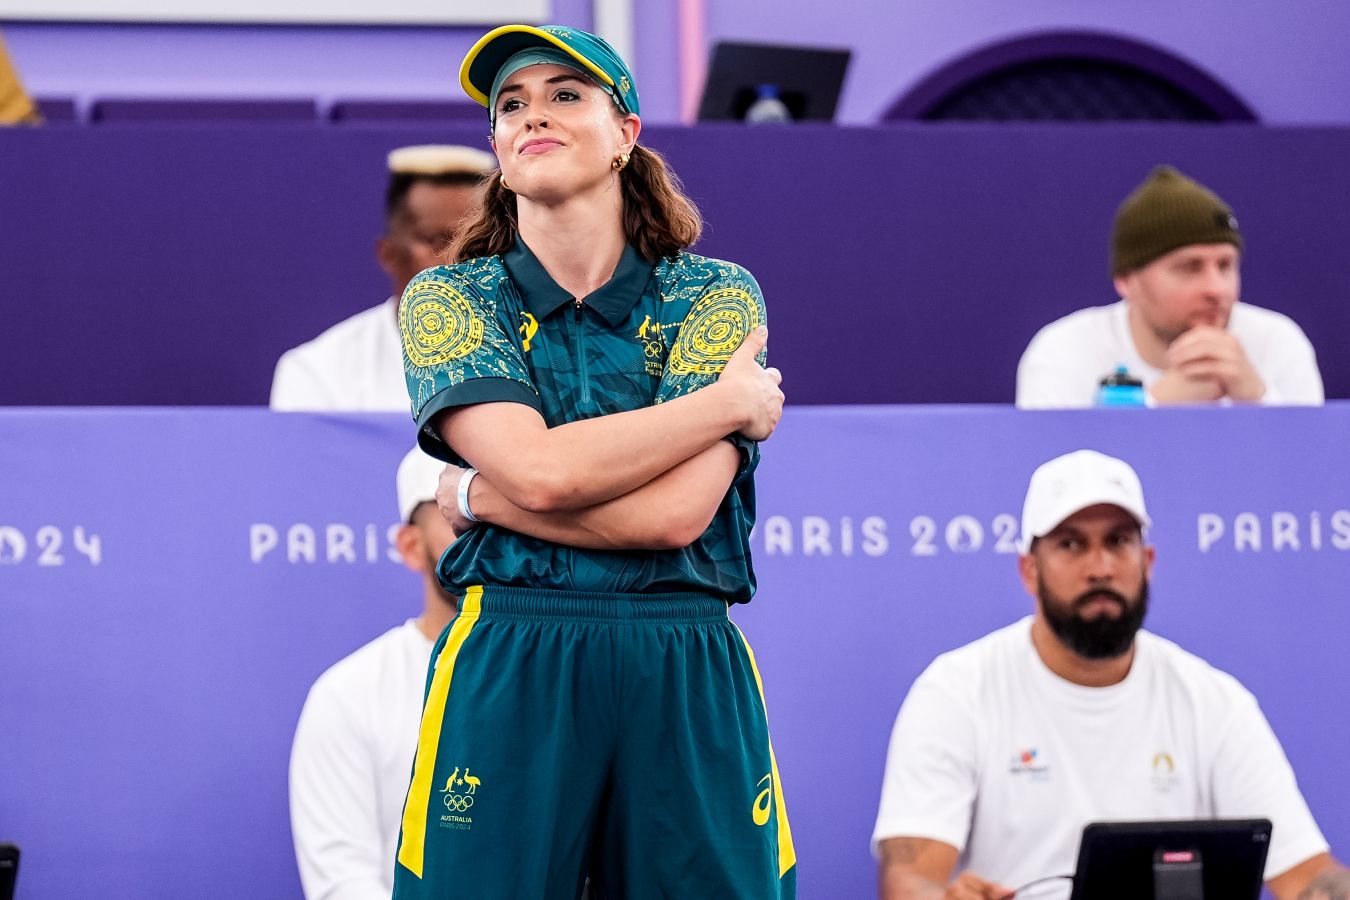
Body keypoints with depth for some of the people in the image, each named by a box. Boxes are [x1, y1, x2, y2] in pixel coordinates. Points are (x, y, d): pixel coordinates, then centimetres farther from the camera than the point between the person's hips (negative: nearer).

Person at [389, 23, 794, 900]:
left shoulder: (717, 296, 6)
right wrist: (730, 403, -4)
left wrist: (479, 496, -6)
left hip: (687, 673, 0)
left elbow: (678, 512, -9)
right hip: (507, 668, 0)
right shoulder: (449, 299, 7)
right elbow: (535, 468, -11)